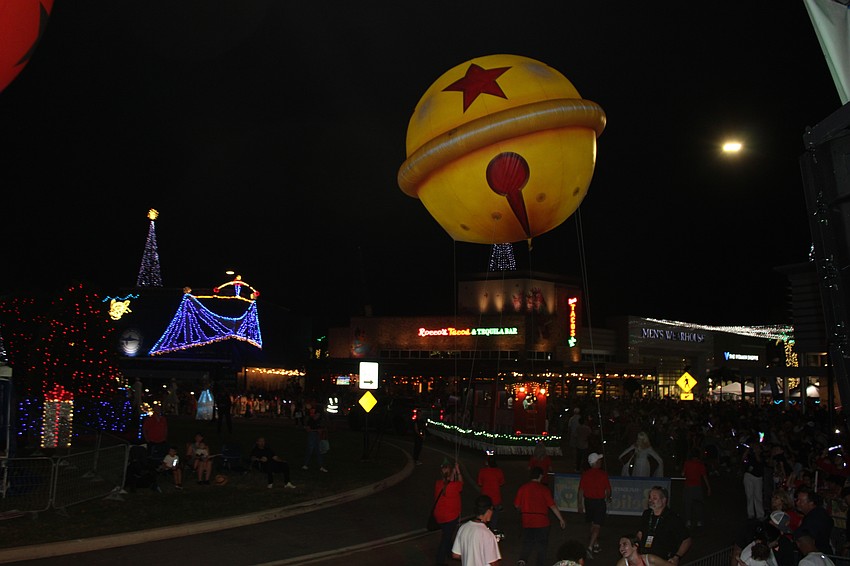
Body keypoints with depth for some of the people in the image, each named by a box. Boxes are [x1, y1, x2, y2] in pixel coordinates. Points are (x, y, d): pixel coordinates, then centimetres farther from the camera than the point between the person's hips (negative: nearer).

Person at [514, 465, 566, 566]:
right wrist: (561, 519, -3)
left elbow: (517, 505, 2)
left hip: (527, 522, 3)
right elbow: (552, 506, -12)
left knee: (527, 543, 12)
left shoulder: (522, 488, -3)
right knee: (541, 544, 15)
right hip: (541, 522, -2)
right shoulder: (544, 489, -12)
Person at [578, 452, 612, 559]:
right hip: (599, 502, -4)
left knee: (593, 524, 22)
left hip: (588, 501, 4)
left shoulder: (585, 474, -4)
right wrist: (608, 497, 18)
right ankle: (589, 548, -13)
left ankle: (596, 545, 34)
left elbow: (581, 490, -2)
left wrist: (580, 504, 6)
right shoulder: (603, 474, -12)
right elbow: (608, 490, -4)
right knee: (597, 526, -2)